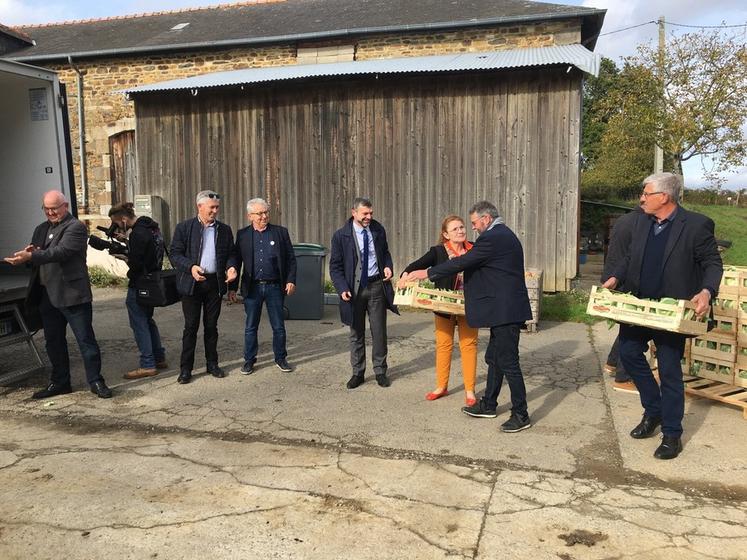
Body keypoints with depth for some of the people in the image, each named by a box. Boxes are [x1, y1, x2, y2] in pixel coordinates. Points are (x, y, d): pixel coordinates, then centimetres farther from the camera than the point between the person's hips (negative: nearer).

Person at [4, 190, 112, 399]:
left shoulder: (75, 227, -8)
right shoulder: (41, 229, 16)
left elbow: (61, 251, -23)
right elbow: (31, 257, 16)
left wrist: (31, 256, -32)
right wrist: (27, 254, -8)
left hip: (71, 294, -8)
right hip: (46, 294, 8)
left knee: (85, 339, -1)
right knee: (53, 341, 15)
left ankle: (96, 381, 7)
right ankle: (59, 382, 27)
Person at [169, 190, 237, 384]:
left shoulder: (224, 229, 9)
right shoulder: (184, 228, -1)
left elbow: (230, 253, 13)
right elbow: (174, 254, -4)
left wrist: (231, 266, -8)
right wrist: (190, 267, -21)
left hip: (215, 283, 3)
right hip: (192, 283, -3)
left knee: (211, 325, 11)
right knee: (191, 326, 1)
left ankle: (212, 364, 22)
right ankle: (186, 369, 9)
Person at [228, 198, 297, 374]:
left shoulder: (281, 232, 2)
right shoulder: (242, 235, 3)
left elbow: (291, 258, 4)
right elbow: (236, 261, 5)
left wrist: (291, 280, -5)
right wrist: (232, 287, 3)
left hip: (275, 287, 0)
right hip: (252, 287, 0)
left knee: (279, 326, 7)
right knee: (250, 327, 8)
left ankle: (280, 358, 23)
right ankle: (249, 360, 22)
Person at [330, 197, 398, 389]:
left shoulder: (378, 230, 1)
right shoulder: (341, 236, -8)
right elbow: (335, 266, -4)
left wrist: (388, 266, -3)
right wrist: (342, 288, -15)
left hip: (377, 285, 2)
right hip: (354, 288, -2)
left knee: (379, 331, 7)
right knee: (356, 333, 9)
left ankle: (380, 371, 21)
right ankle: (357, 373, 22)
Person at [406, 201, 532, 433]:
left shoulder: (492, 238, -17)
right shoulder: (505, 235, 15)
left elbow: (462, 262, -16)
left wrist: (427, 273, -9)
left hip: (505, 311, -11)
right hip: (505, 309, 11)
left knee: (508, 362, -2)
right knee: (494, 358, 18)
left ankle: (521, 415, 8)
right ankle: (488, 405, 30)